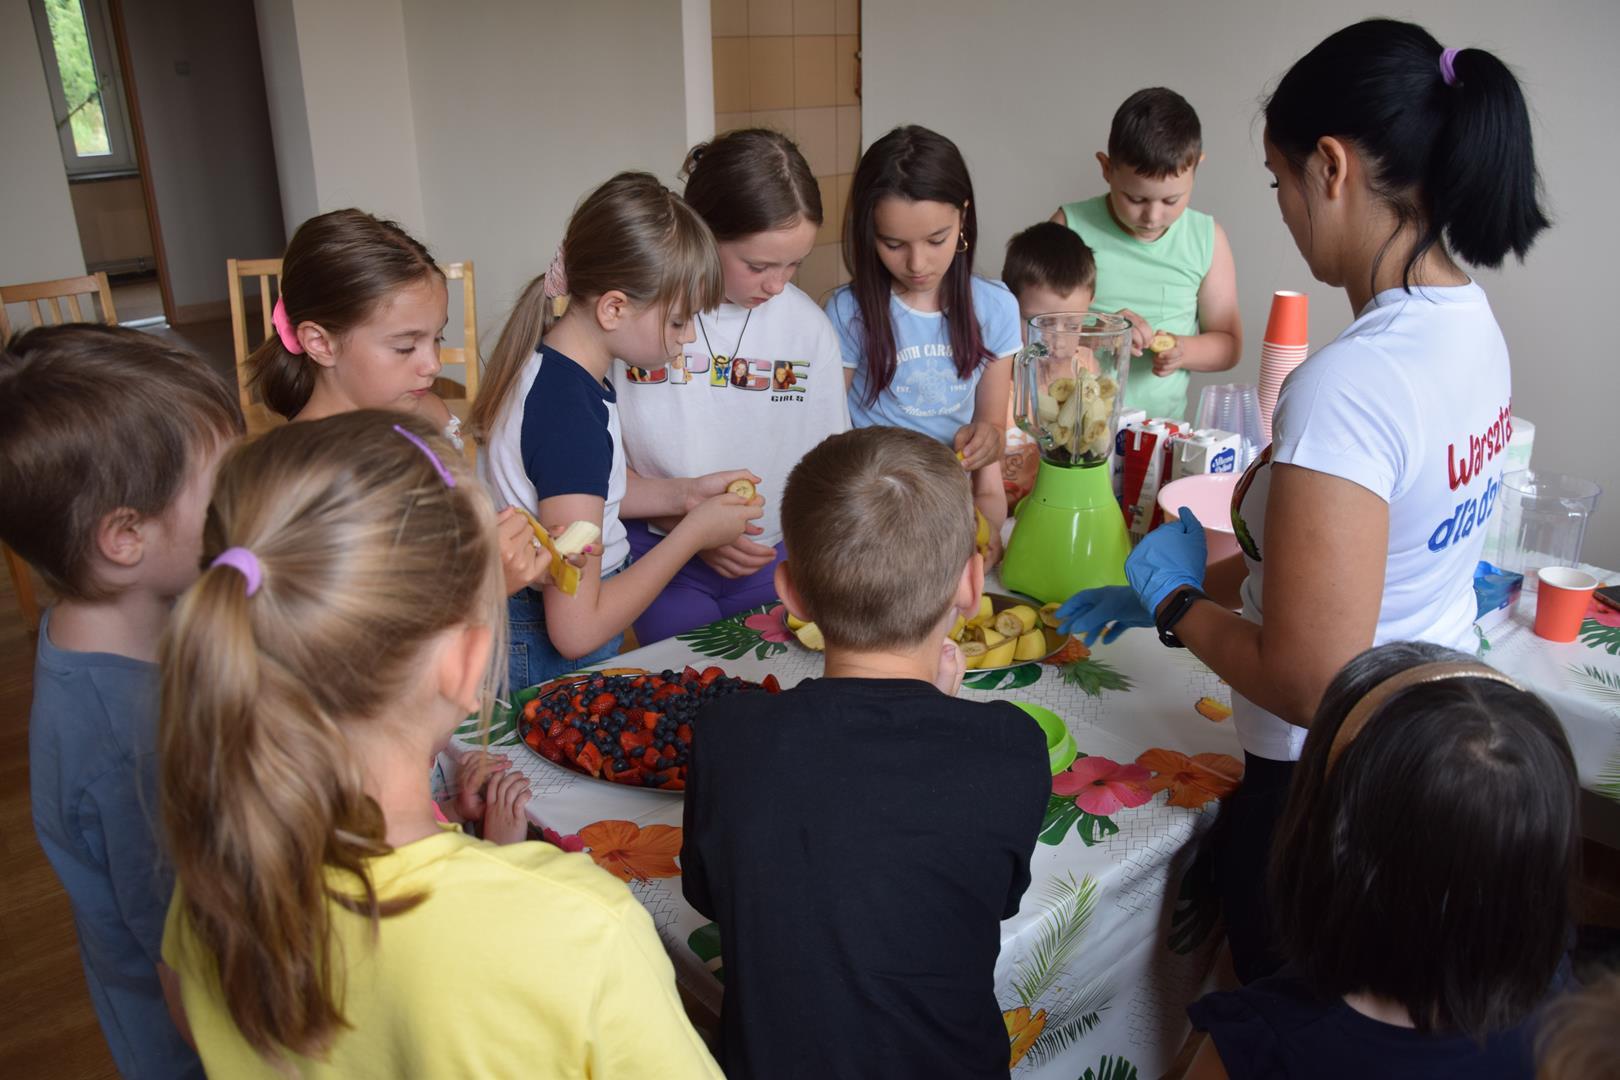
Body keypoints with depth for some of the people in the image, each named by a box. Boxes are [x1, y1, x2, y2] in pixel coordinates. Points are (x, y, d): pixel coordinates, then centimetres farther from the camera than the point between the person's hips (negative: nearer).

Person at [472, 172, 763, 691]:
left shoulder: (547, 362, -3)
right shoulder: (572, 416, -30)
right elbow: (576, 631, -29)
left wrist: (681, 493, 2)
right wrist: (696, 531, -19)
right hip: (551, 663, -9)